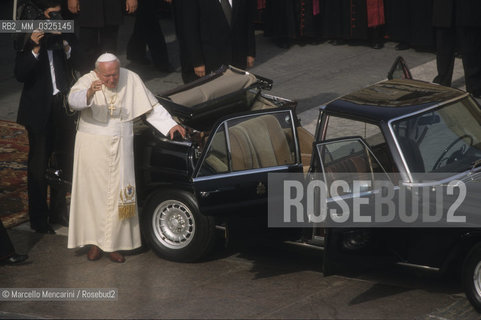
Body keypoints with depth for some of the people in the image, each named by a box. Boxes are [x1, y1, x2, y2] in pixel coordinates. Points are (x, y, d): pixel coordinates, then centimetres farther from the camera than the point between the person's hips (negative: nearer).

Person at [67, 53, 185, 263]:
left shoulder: (131, 80, -5)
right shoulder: (87, 81, -13)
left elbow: (151, 106, 5)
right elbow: (74, 100, -35)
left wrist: (170, 125, -2)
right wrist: (89, 93, -55)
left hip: (120, 147, 2)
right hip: (92, 147, -2)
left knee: (118, 194, 2)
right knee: (94, 192, 4)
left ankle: (113, 243, 11)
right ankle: (95, 241, 15)